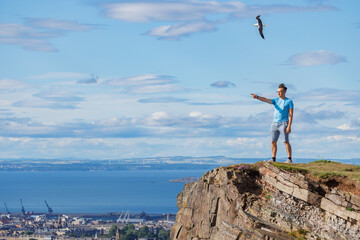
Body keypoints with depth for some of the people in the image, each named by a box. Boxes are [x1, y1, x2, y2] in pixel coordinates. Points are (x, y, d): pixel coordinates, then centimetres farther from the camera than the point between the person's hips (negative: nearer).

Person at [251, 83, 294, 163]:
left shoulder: (289, 101, -1)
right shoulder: (276, 100, 13)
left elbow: (291, 114, -6)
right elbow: (266, 100, -3)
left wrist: (289, 126, -15)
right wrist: (257, 97, -21)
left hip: (283, 124, -6)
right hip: (274, 124, 6)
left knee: (286, 141, -8)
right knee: (273, 142, 3)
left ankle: (289, 159, -6)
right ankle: (273, 159, 7)